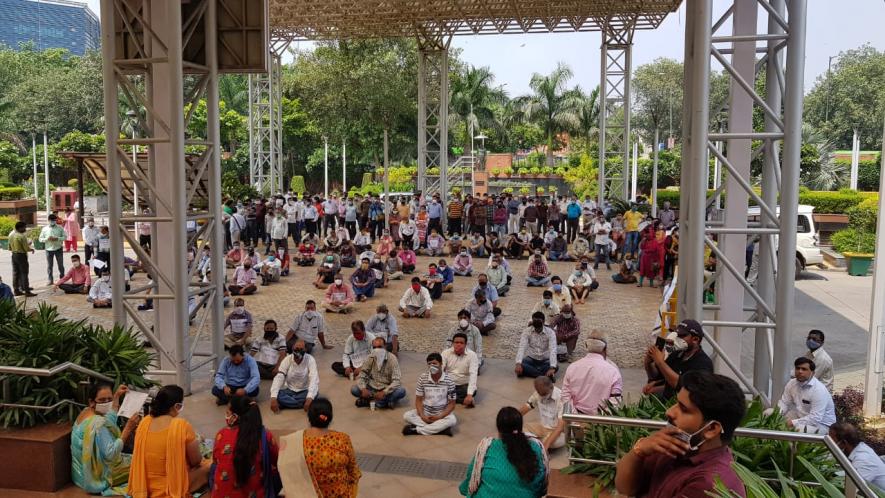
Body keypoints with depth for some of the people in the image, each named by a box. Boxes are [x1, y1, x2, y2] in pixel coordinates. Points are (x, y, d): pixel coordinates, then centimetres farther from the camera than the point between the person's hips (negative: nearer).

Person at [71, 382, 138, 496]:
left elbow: (109, 422, 20)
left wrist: (117, 396, 22)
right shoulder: (98, 423, -28)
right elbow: (111, 454, -31)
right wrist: (128, 429, -32)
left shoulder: (86, 412, 1)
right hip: (97, 476, -9)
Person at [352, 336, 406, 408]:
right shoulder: (370, 358, -5)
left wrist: (384, 392, -34)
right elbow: (361, 376, -2)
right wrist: (363, 389, -24)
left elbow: (397, 381, -21)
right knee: (354, 390, -21)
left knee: (401, 391, -32)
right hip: (372, 388, 3)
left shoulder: (392, 359, -15)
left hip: (386, 389, -3)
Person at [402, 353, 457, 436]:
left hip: (442, 413, -2)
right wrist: (422, 416, -19)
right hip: (425, 411, 2)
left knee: (452, 420, -34)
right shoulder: (423, 378, -7)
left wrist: (439, 417, -21)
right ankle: (440, 428, -28)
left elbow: (451, 403, -8)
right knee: (406, 416, -22)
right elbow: (418, 400, -2)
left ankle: (416, 429, -28)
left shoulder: (449, 380, -12)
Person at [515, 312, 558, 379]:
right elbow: (522, 347, -21)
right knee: (521, 366, -32)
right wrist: (518, 363, -39)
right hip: (531, 359, 1)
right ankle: (545, 375, -29)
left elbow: (553, 350, -26)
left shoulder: (550, 332, -15)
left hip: (545, 360, -1)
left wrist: (552, 367, -42)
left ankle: (530, 371, -26)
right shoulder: (527, 331, -11)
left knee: (555, 367, -33)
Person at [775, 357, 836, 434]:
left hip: (821, 423, -7)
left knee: (800, 429, -37)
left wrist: (793, 422, -33)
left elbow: (815, 418, -30)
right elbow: (784, 403, 3)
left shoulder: (819, 390, -26)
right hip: (801, 416, 7)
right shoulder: (792, 383, -4)